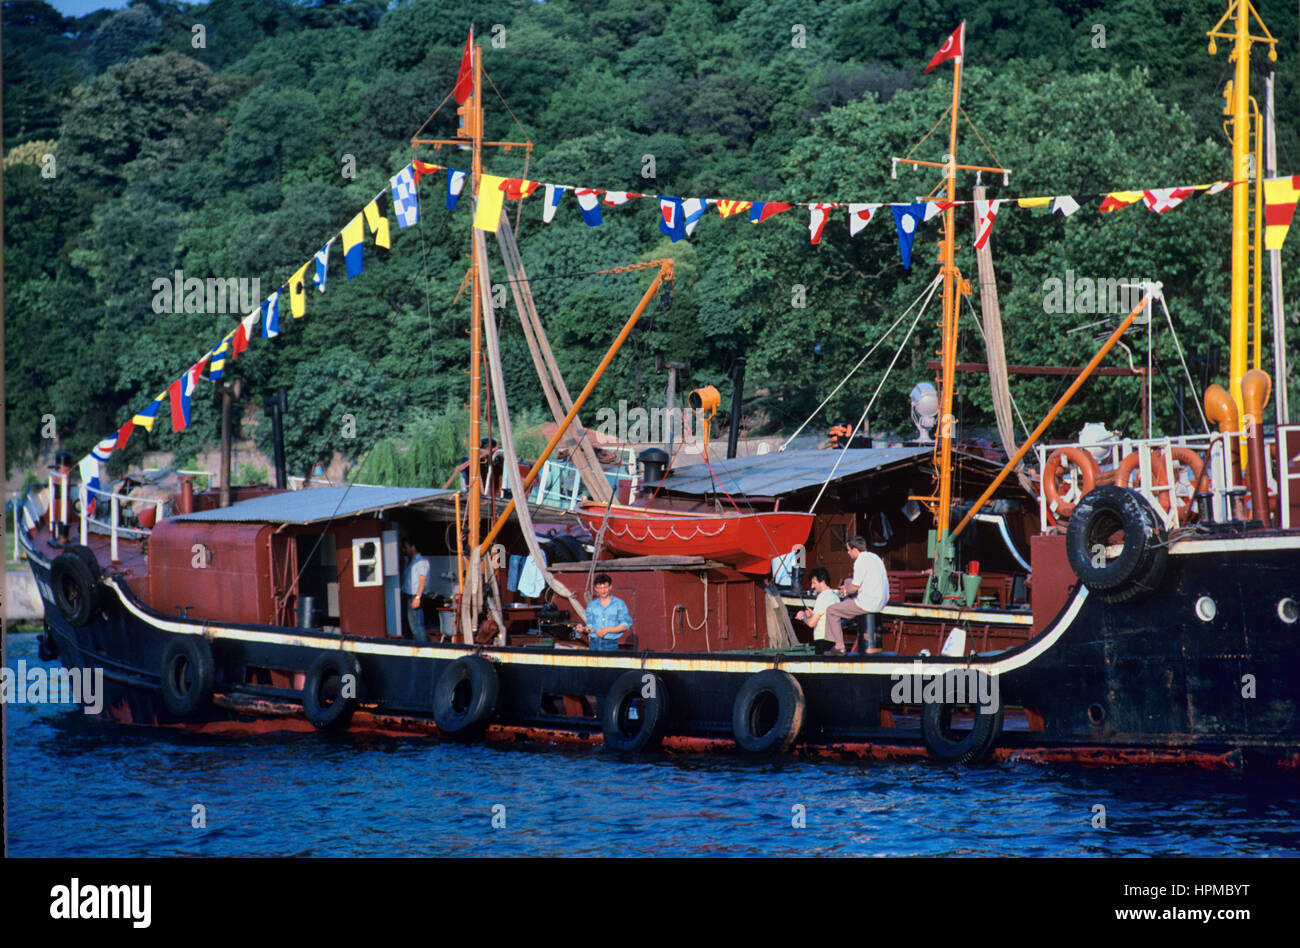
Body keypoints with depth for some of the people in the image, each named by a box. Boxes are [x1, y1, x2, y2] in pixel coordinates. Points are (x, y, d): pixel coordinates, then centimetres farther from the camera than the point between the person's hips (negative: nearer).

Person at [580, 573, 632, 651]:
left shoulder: (619, 604, 2)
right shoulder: (591, 605, 13)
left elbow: (626, 625, -3)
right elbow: (590, 625, 15)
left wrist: (607, 630, -12)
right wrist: (584, 629, -8)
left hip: (611, 644, -3)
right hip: (594, 644, 3)